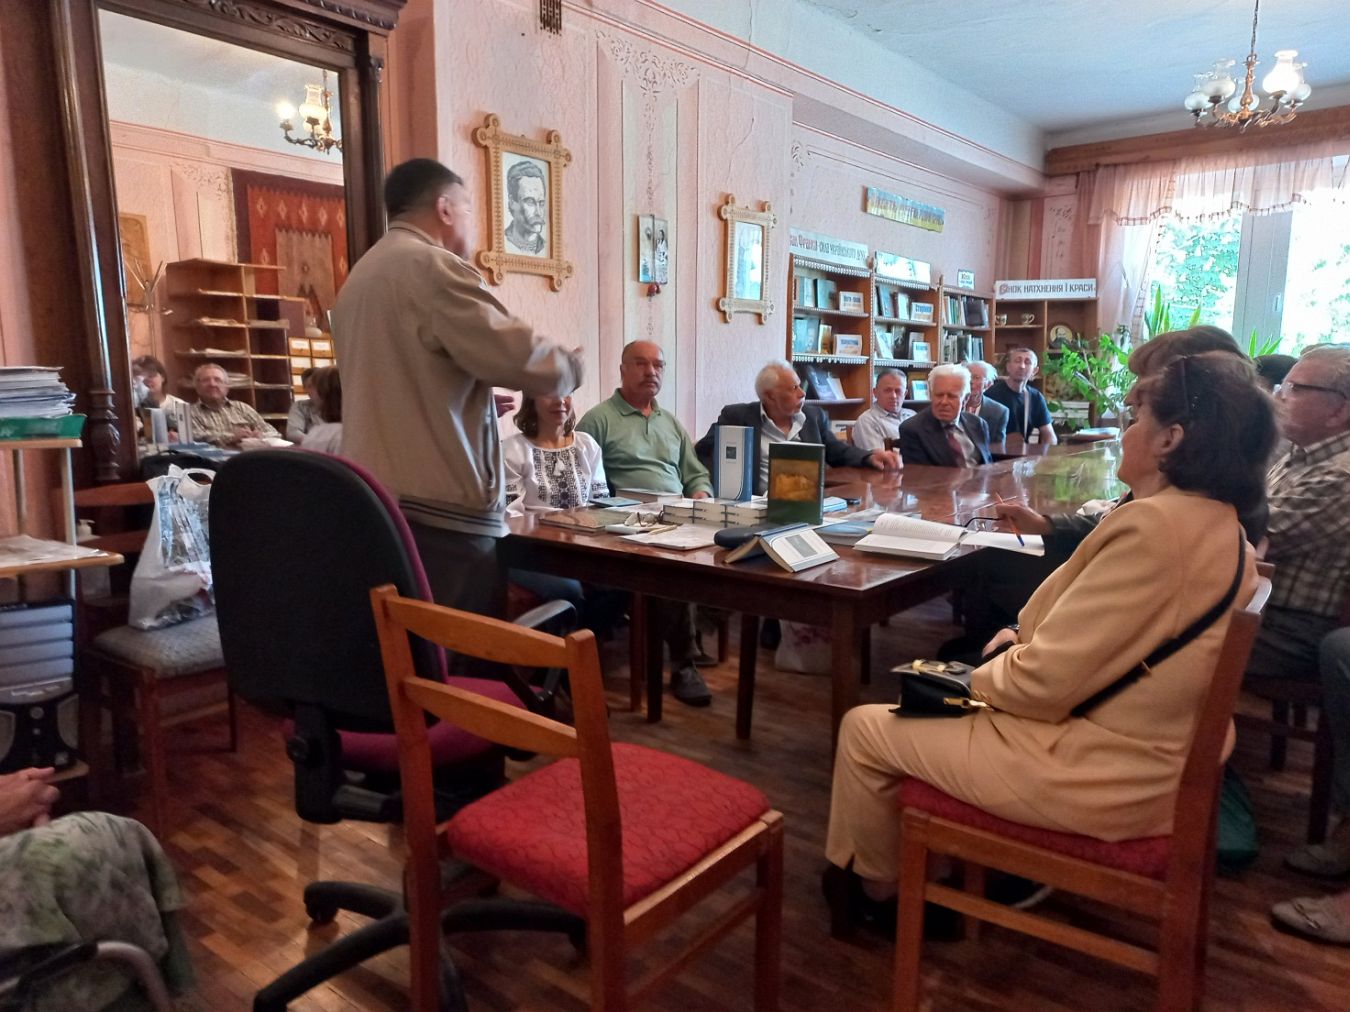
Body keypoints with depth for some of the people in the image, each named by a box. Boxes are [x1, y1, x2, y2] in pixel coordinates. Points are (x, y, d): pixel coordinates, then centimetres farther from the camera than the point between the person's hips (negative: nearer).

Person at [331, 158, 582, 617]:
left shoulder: (361, 275, 20)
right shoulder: (430, 266, -10)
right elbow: (529, 360, -16)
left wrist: (477, 402, 27)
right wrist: (572, 363, 5)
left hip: (372, 502, 9)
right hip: (437, 510, -9)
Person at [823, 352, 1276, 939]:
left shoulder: (1153, 525, -27)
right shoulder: (1220, 526, 3)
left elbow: (1042, 681, -24)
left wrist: (983, 673, -5)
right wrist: (1029, 637, 4)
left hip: (1094, 775, -10)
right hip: (1153, 759, 10)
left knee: (864, 728, 3)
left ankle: (871, 886, 29)